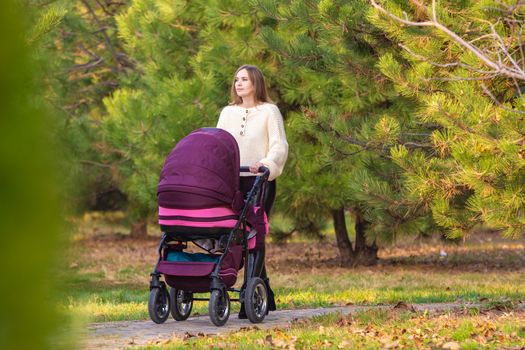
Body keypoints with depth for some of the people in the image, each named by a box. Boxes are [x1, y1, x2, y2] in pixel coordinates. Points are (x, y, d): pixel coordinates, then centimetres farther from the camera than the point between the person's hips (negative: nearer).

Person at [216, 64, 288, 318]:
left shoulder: (269, 111, 2)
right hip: (233, 182, 5)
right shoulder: (228, 113, 17)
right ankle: (265, 296, 13)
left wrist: (266, 164, -25)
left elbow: (280, 146, -6)